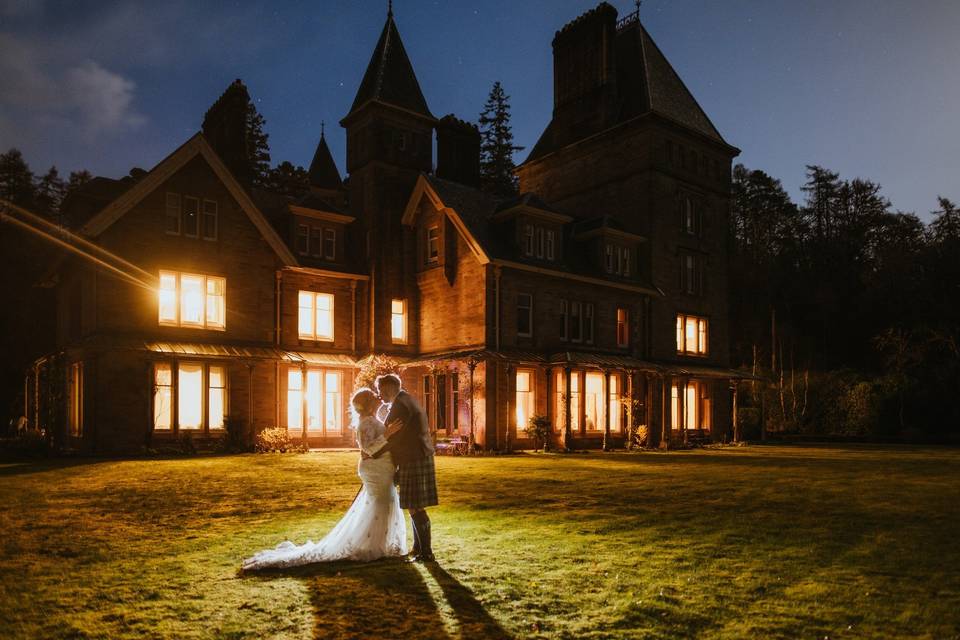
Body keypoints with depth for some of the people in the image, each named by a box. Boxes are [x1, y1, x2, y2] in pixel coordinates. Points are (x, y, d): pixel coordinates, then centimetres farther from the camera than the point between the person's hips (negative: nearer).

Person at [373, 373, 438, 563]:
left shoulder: (400, 404, -15)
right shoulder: (407, 400, 17)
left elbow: (393, 437, -18)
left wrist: (373, 454, -8)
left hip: (414, 462, -10)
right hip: (416, 460, 10)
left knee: (415, 508, -6)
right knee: (414, 507, 15)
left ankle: (426, 553, -2)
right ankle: (417, 549, 23)